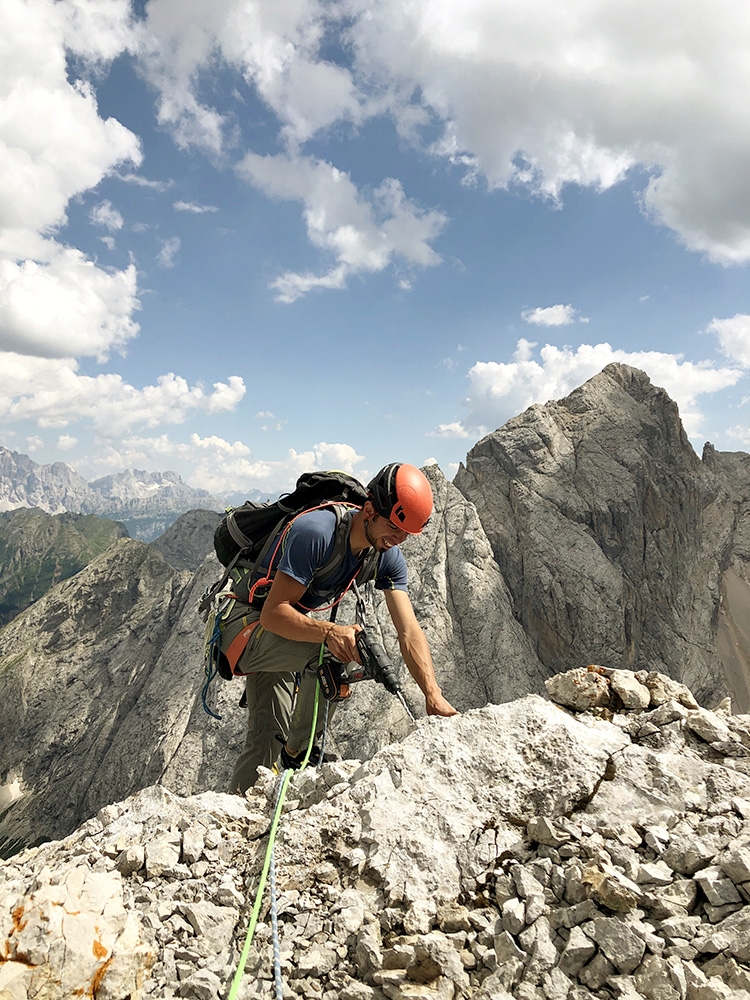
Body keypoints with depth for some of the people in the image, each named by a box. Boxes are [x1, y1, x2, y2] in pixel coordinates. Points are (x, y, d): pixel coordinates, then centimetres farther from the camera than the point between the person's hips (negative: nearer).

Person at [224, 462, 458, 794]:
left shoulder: (388, 557, -9)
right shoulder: (315, 531, -32)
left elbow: (409, 631, -15)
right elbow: (273, 613, -32)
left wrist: (434, 695, -27)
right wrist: (330, 631, -48)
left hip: (282, 636, 7)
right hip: (245, 624, -7)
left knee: (266, 740, 4)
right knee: (336, 649, -30)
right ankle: (300, 751, -12)